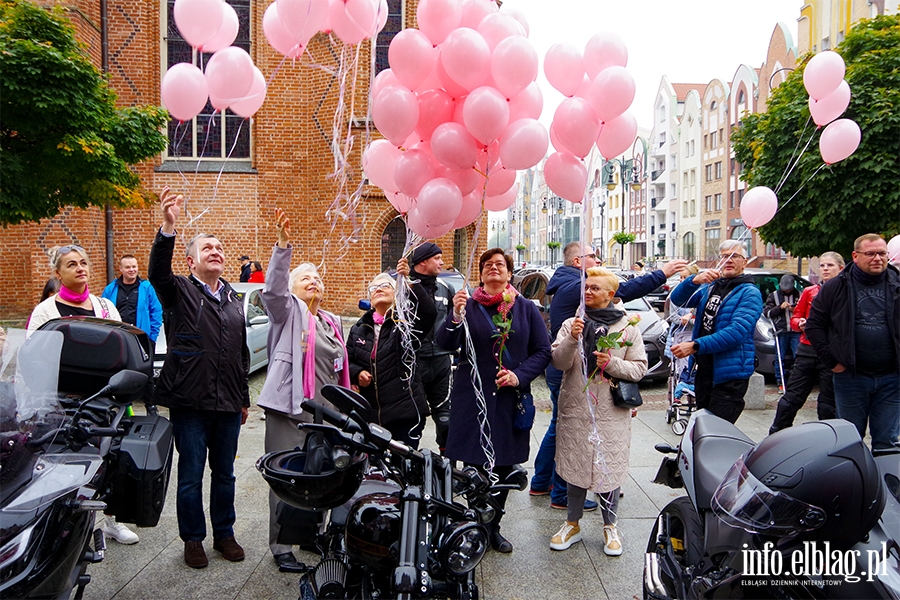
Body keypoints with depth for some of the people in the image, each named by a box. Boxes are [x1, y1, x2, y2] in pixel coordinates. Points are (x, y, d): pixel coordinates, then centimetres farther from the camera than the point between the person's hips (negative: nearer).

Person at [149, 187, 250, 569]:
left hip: (228, 403, 4)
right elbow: (157, 272, -24)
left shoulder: (234, 300, 15)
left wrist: (244, 398, 18)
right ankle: (193, 539, 23)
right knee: (191, 473, 6)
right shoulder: (180, 291, 0)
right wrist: (168, 227, -40)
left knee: (224, 472, 14)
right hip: (189, 402, -4)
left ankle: (224, 533, 29)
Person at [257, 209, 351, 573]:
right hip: (289, 408, -6)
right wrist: (283, 245, -31)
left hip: (324, 411, 6)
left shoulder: (332, 322, 20)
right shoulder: (289, 311, 2)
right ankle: (281, 546, 7)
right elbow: (273, 288, -20)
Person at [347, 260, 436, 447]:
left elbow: (428, 312, -21)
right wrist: (357, 373, -3)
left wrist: (409, 281, -32)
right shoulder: (359, 328, 14)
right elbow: (347, 361, 19)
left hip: (405, 411, -4)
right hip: (369, 413, 4)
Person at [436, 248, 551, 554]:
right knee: (475, 464, 2)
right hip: (472, 398, -2)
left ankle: (493, 527, 27)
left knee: (504, 465, 10)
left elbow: (543, 350, 5)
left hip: (511, 398, 2)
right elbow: (444, 343, -11)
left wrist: (520, 375, -10)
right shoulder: (468, 305, 1)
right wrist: (455, 317, -30)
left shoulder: (526, 309, 7)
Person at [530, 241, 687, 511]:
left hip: (561, 372, 11)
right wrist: (661, 274, -24)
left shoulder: (568, 285, 17)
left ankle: (540, 483, 30)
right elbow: (621, 291, -27)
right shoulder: (574, 286, -19)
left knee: (559, 427, 19)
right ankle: (561, 494, 11)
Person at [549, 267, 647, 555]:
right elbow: (558, 362, -6)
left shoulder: (628, 327, 2)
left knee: (609, 467, 5)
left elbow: (639, 368, 0)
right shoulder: (572, 324, 4)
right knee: (575, 466, 10)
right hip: (575, 407, 1)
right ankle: (572, 524, 26)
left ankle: (610, 526, 25)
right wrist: (572, 339, -23)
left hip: (611, 411, -1)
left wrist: (612, 363, -16)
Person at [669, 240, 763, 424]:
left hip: (729, 374, -7)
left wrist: (695, 346, -28)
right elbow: (677, 299, -1)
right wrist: (695, 280, -21)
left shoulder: (749, 293, -7)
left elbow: (737, 332, -21)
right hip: (703, 369, 7)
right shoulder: (709, 287, 13)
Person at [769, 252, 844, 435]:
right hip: (807, 350, 3)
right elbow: (795, 317, 14)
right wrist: (800, 323, -7)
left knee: (828, 405, 7)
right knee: (791, 398, 6)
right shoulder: (809, 292, 10)